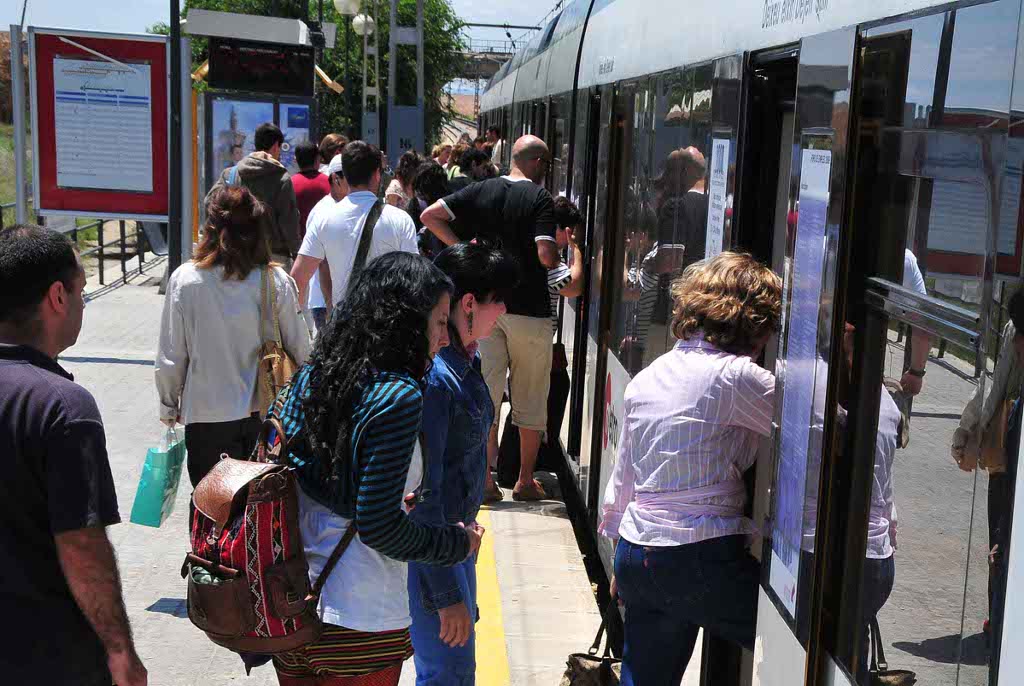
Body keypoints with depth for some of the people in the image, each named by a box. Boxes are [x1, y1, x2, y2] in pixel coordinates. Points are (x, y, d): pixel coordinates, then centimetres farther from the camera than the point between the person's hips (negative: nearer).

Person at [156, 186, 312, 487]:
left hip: (207, 418, -1)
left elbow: (170, 357, -5)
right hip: (265, 414, 1)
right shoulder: (277, 281, -10)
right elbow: (300, 350, -2)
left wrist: (168, 406, 11)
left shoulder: (184, 279, -11)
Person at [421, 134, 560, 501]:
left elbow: (429, 216, 2)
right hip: (529, 309, -4)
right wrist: (562, 252, 2)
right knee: (530, 399, 9)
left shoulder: (481, 190, 4)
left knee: (486, 392, 8)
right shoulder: (539, 198, -11)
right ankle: (526, 481, 17)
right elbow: (547, 256, -20)